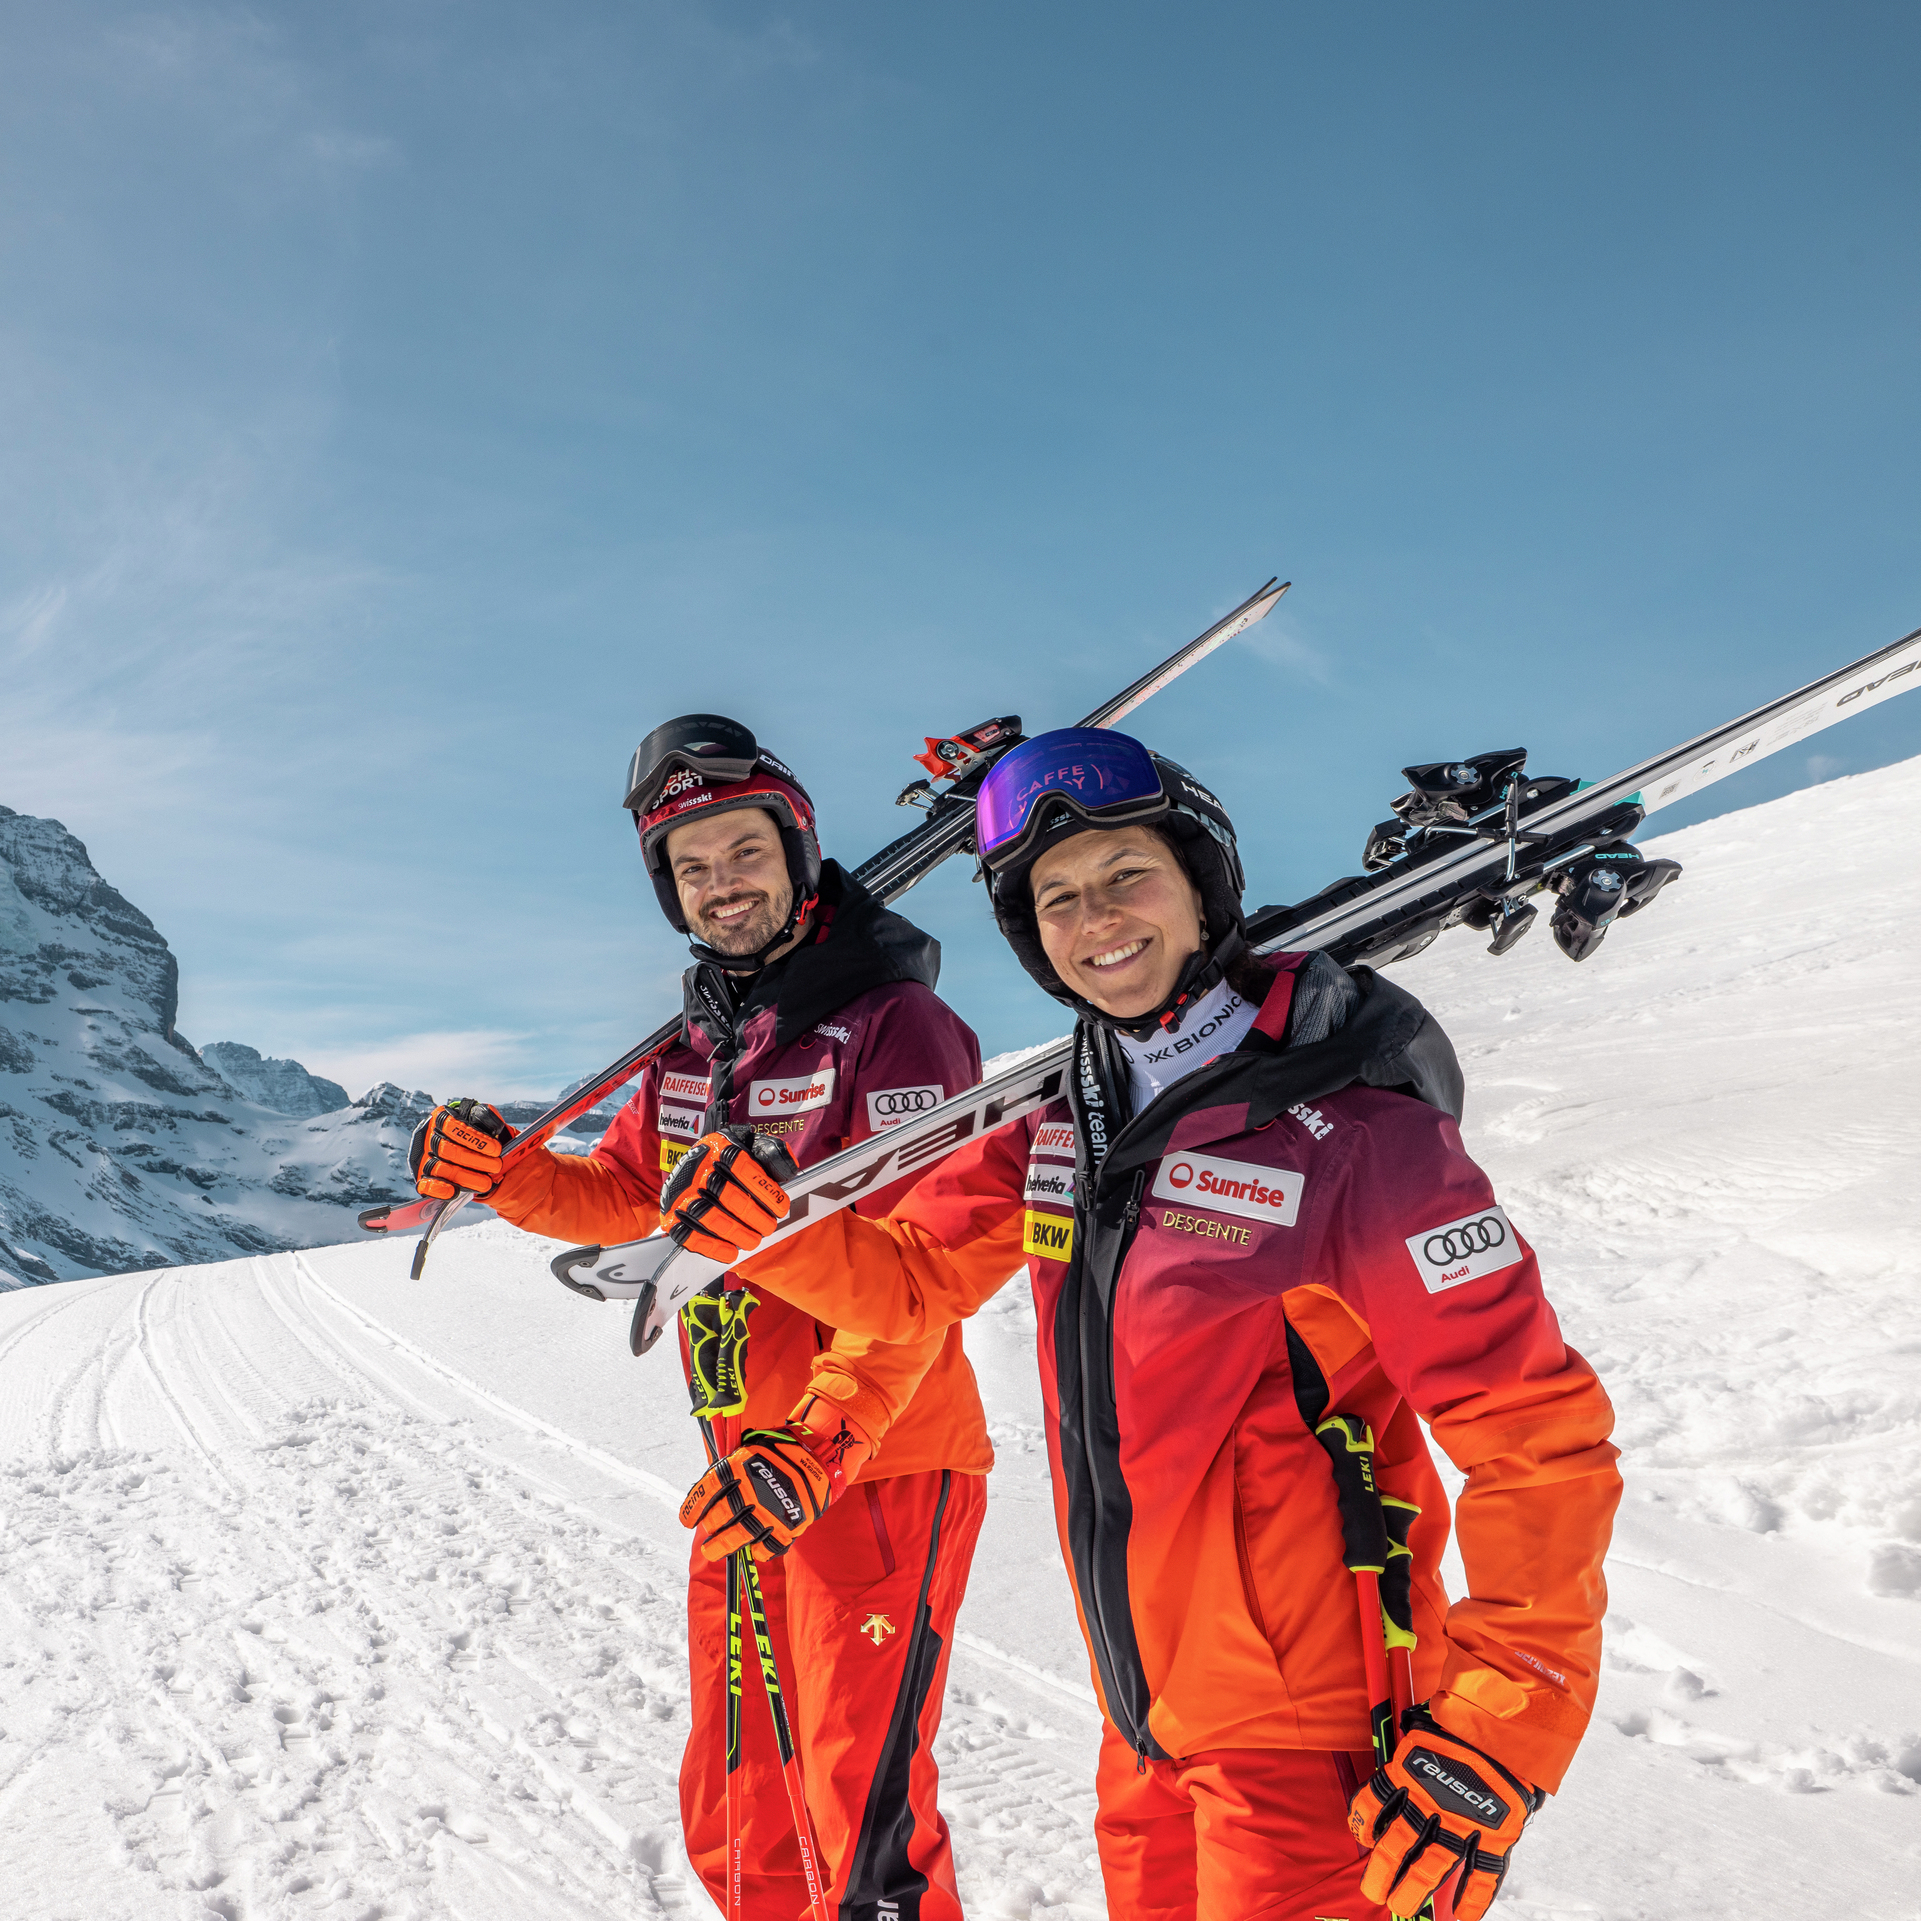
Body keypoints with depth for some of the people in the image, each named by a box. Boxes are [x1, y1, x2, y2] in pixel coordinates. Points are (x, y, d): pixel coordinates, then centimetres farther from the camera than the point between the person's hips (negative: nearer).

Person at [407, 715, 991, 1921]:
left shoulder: (896, 1024, -13)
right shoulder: (696, 1045, 11)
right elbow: (624, 1197, 21)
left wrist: (828, 1439, -33)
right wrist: (500, 1172, 2)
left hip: (882, 1468, -8)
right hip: (749, 1471, 8)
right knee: (735, 1821, 19)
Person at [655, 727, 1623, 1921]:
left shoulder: (1352, 1129, -20)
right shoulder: (1062, 1121, 1)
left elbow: (1542, 1442, -18)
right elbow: (907, 1280, 10)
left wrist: (1492, 1743, -21)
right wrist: (753, 1217, -7)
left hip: (1306, 1738, -6)